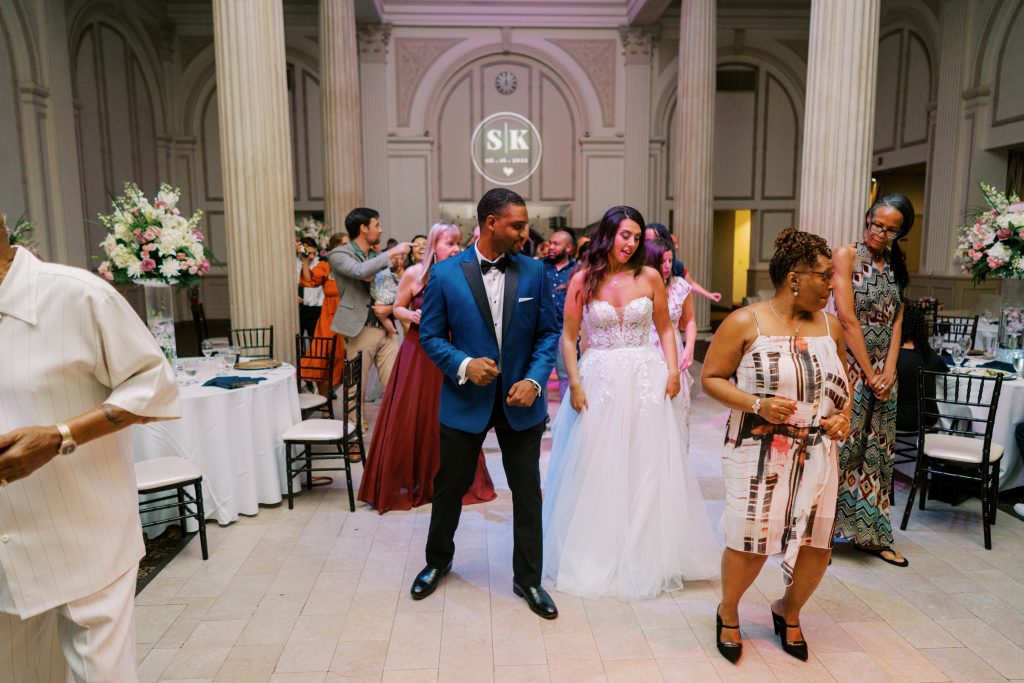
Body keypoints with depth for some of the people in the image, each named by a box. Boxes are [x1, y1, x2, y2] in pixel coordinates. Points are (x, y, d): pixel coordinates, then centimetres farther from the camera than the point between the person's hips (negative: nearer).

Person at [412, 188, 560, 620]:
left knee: (527, 492, 9)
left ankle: (528, 578, 28)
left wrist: (535, 379, -13)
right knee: (450, 486, 15)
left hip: (519, 401, 1)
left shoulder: (533, 272, -3)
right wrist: (463, 365, -20)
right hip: (464, 400, -1)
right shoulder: (445, 274, -7)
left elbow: (548, 333, 1)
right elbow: (430, 336, -3)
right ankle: (438, 560, 42)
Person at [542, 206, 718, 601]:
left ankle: (647, 553, 25)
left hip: (645, 380, 1)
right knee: (597, 472, 6)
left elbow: (665, 328, 10)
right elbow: (568, 338, 0)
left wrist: (672, 369, -2)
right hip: (598, 380, -1)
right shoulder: (583, 280, -2)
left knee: (648, 470, 7)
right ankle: (597, 554, 24)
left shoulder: (649, 277, 2)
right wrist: (574, 383, -9)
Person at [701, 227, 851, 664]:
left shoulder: (830, 327, 7)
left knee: (817, 544, 7)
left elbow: (838, 383, 20)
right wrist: (757, 404, -19)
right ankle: (728, 614, 32)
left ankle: (789, 613, 38)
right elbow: (711, 378, -7)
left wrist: (844, 414, 0)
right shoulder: (745, 323, -9)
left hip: (817, 455, 5)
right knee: (751, 542, 2)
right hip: (759, 454, -5)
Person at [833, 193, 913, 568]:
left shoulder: (896, 265, 13)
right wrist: (870, 373, -12)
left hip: (883, 372, 6)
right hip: (850, 365, -6)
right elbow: (848, 319, -12)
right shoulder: (846, 255, -5)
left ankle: (872, 534, 24)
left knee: (878, 450, 12)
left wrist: (888, 372, -6)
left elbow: (896, 322, 7)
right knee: (841, 446, -5)